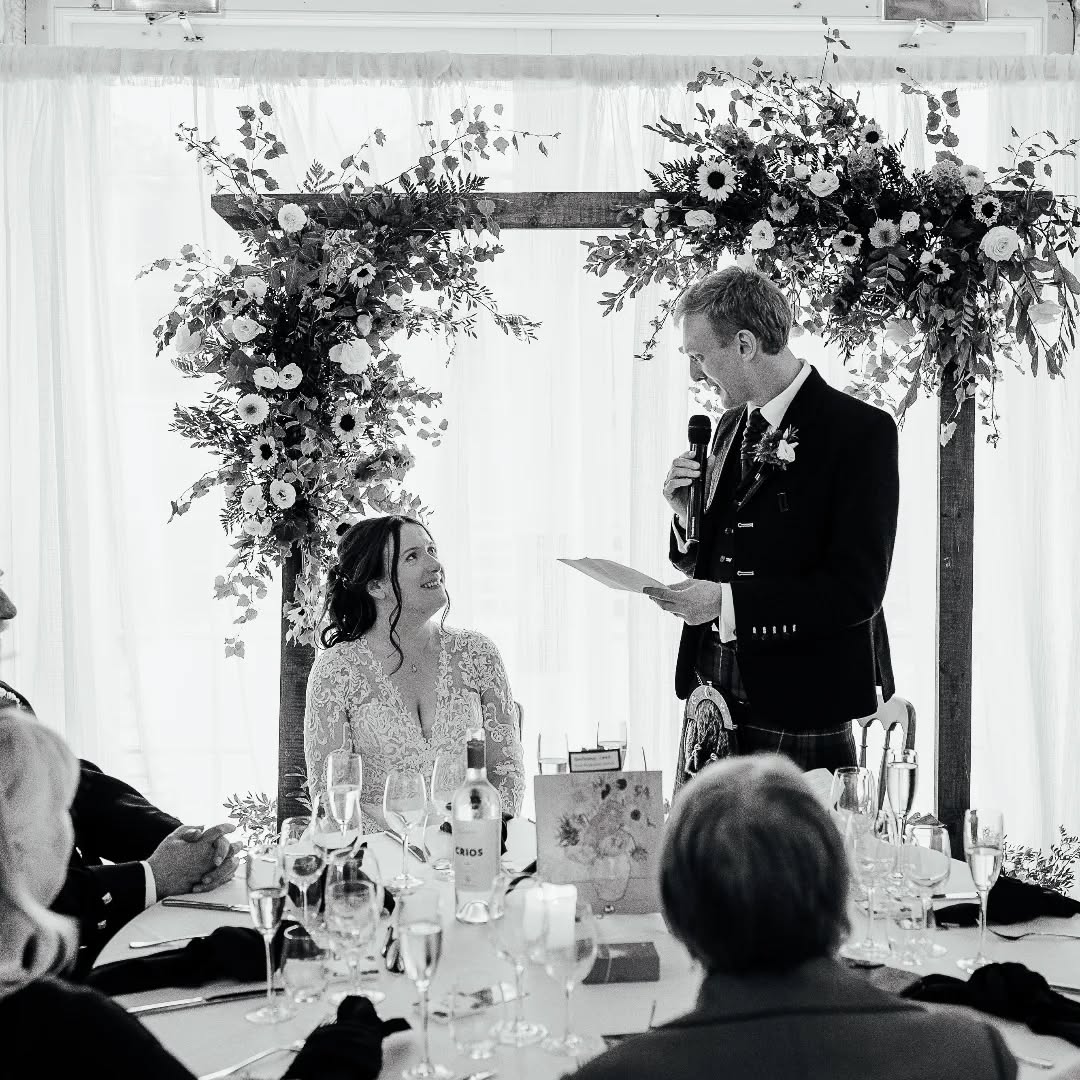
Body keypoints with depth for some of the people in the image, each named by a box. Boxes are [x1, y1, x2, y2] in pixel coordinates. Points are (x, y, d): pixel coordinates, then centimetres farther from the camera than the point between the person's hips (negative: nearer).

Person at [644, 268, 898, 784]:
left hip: (798, 717, -7)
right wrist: (687, 517, 0)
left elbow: (857, 590, -18)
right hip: (713, 703, 7)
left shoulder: (861, 431, -11)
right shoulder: (731, 427, 13)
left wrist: (728, 601, -22)